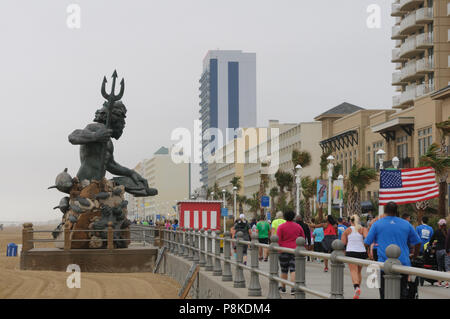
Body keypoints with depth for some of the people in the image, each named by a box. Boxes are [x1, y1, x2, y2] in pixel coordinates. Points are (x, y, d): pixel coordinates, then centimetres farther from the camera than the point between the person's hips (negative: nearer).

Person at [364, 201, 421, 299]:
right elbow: (418, 242, 14)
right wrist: (414, 256, 29)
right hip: (403, 264, 2)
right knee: (403, 293, 8)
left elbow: (367, 243, 3)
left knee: (385, 294, 3)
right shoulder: (406, 224, 8)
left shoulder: (377, 224, 2)